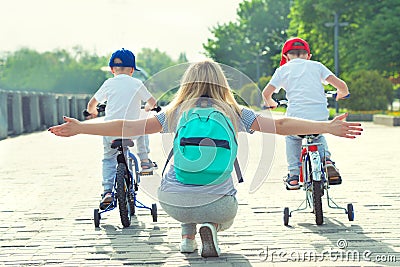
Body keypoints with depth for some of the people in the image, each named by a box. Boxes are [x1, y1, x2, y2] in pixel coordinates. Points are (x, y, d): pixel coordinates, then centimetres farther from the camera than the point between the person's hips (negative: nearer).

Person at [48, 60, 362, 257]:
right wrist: (327, 127, 3)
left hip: (173, 203, 3)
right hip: (217, 202, -3)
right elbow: (281, 125, 0)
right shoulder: (234, 114, 6)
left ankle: (188, 236, 19)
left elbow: (125, 127, 4)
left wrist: (79, 128, 12)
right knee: (225, 217, 34)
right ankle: (210, 228, -1)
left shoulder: (173, 114, 8)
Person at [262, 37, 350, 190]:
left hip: (296, 117, -1)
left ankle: (293, 175, 19)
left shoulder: (283, 69, 14)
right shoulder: (316, 66, 17)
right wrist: (341, 94, 31)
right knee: (318, 137, 34)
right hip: (320, 118, 1)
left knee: (292, 138, 31)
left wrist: (271, 103, 29)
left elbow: (266, 93, 6)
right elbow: (340, 85, 8)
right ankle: (326, 159, 7)